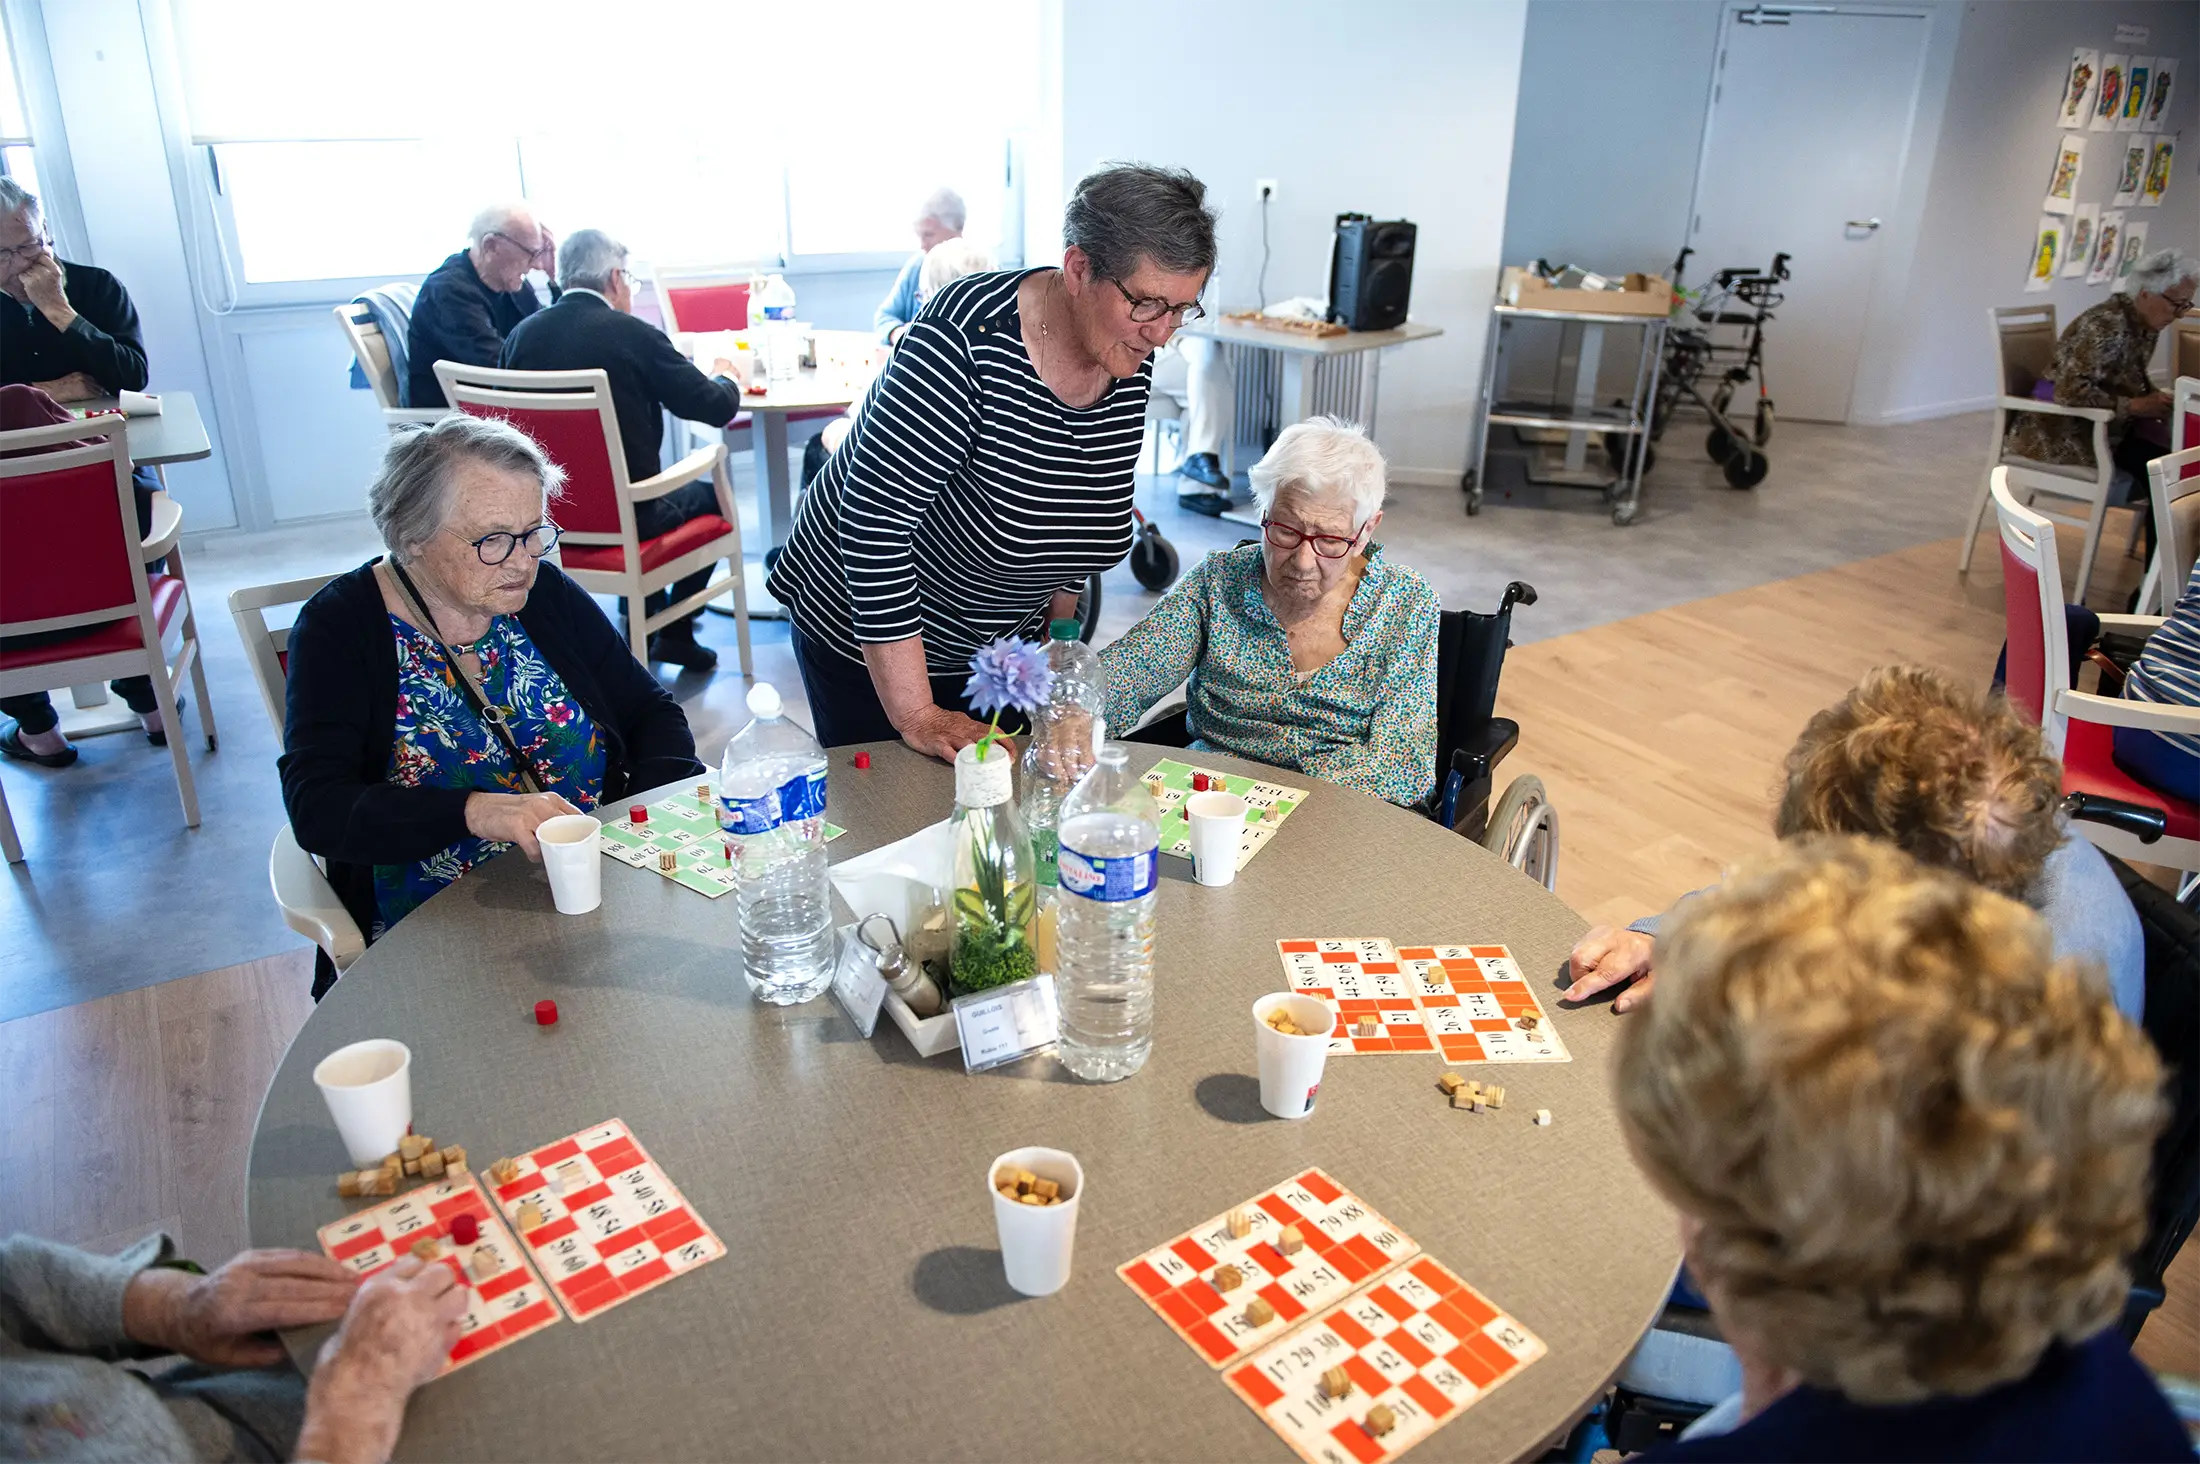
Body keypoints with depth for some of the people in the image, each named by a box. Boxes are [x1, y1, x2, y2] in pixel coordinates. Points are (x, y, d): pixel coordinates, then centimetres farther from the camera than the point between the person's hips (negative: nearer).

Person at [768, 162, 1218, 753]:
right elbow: (875, 522, -30)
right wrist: (915, 717, -29)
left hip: (1003, 639, 6)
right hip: (870, 638, -5)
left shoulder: (1132, 359, -9)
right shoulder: (965, 339, -30)